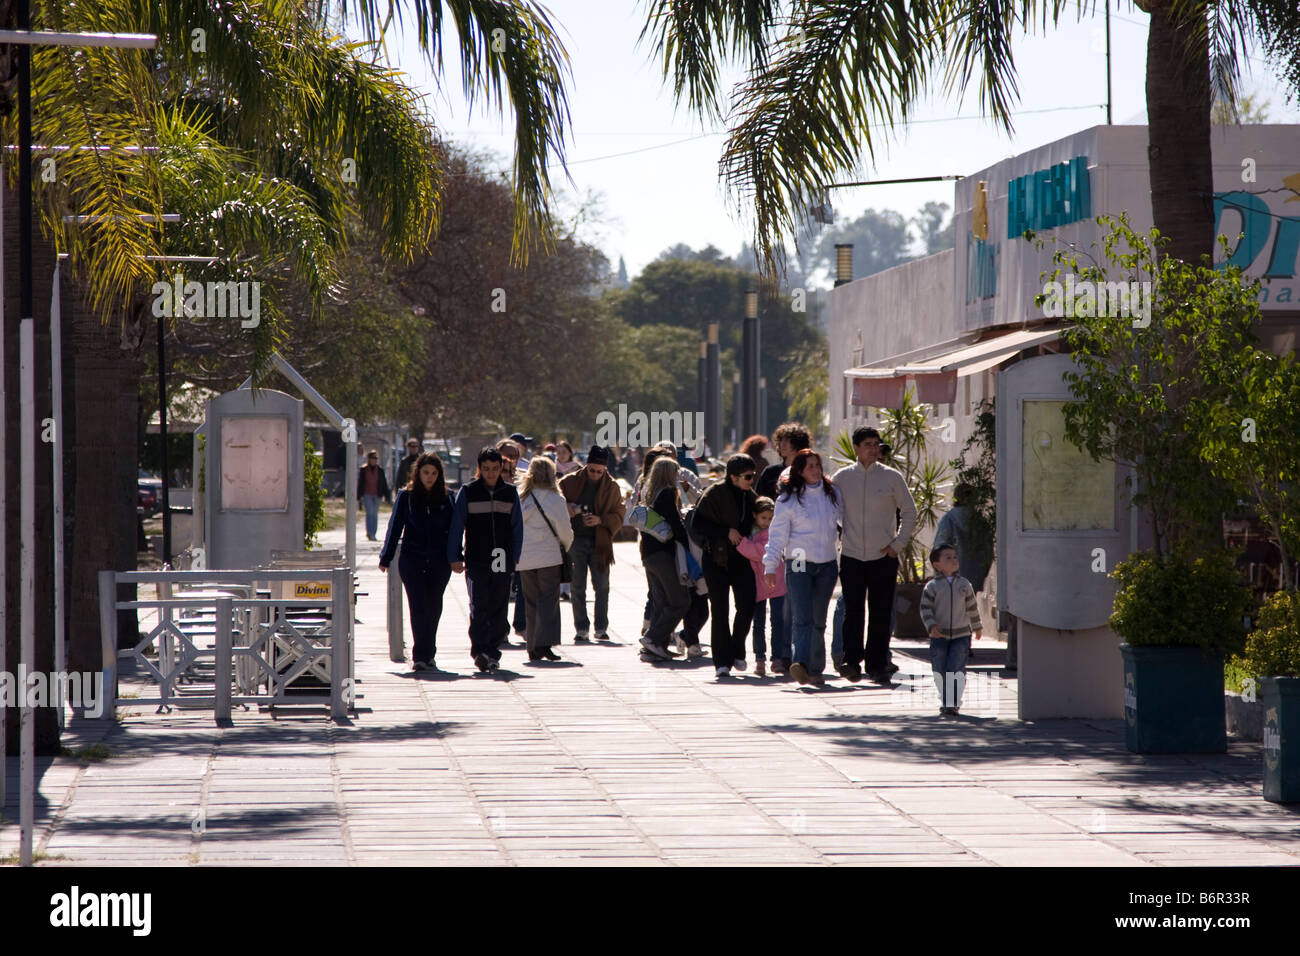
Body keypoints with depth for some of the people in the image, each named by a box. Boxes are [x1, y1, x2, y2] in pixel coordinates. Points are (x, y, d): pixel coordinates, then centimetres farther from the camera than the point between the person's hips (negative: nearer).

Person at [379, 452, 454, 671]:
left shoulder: (446, 498, 7)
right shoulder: (406, 496, 4)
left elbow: (453, 529, 11)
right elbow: (395, 527, 7)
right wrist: (386, 558, 5)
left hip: (439, 562, 2)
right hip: (412, 560, -2)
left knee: (433, 608, 6)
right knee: (418, 606, -11)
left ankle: (427, 655, 17)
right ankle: (421, 656, -15)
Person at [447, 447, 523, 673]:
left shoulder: (510, 492, 9)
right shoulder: (468, 492, 3)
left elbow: (517, 527, 14)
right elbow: (456, 526, 5)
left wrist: (514, 558, 9)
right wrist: (454, 557, 0)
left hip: (502, 561, 2)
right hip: (476, 560, -2)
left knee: (499, 608, 4)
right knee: (479, 606, -13)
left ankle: (492, 652, 13)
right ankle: (480, 651, -18)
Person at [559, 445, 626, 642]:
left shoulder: (611, 487, 3)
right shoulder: (570, 482, 1)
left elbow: (619, 516, 2)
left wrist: (601, 520, -16)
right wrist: (566, 508, -14)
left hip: (599, 542, 0)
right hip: (576, 541, 0)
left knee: (602, 587, 1)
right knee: (577, 587, 3)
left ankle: (601, 628, 11)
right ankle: (581, 628, 10)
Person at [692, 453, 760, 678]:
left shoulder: (751, 496, 9)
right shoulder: (714, 494, -9)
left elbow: (755, 524, 24)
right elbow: (699, 525, -14)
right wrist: (727, 532, -19)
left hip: (742, 560, 5)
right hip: (717, 560, -5)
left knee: (747, 607, -5)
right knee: (719, 611, -4)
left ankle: (737, 652, 15)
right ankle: (723, 661, 1)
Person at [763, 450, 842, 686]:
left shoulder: (833, 493, 9)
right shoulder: (788, 499, -2)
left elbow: (845, 519, 24)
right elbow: (777, 533, -2)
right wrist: (771, 566, -5)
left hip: (827, 563, 4)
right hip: (799, 564, -4)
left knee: (819, 620, 7)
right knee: (802, 617, -16)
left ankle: (814, 669, 12)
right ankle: (801, 663, -28)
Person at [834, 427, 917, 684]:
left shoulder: (892, 477, 2)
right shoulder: (842, 478, 5)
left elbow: (909, 513, 9)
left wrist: (898, 544, 1)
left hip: (884, 557, 0)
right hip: (851, 557, 0)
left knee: (880, 615, 2)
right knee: (853, 612, -9)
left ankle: (877, 666, 9)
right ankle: (851, 661, -11)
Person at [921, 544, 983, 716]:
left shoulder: (964, 585, 4)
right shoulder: (932, 587, -4)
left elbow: (972, 608, 15)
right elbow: (925, 609, -8)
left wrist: (977, 628, 22)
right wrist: (931, 626, -23)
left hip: (961, 635, 0)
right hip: (939, 635, 0)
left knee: (956, 670, -10)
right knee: (939, 671, 5)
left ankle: (954, 703, -8)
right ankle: (945, 700, 22)